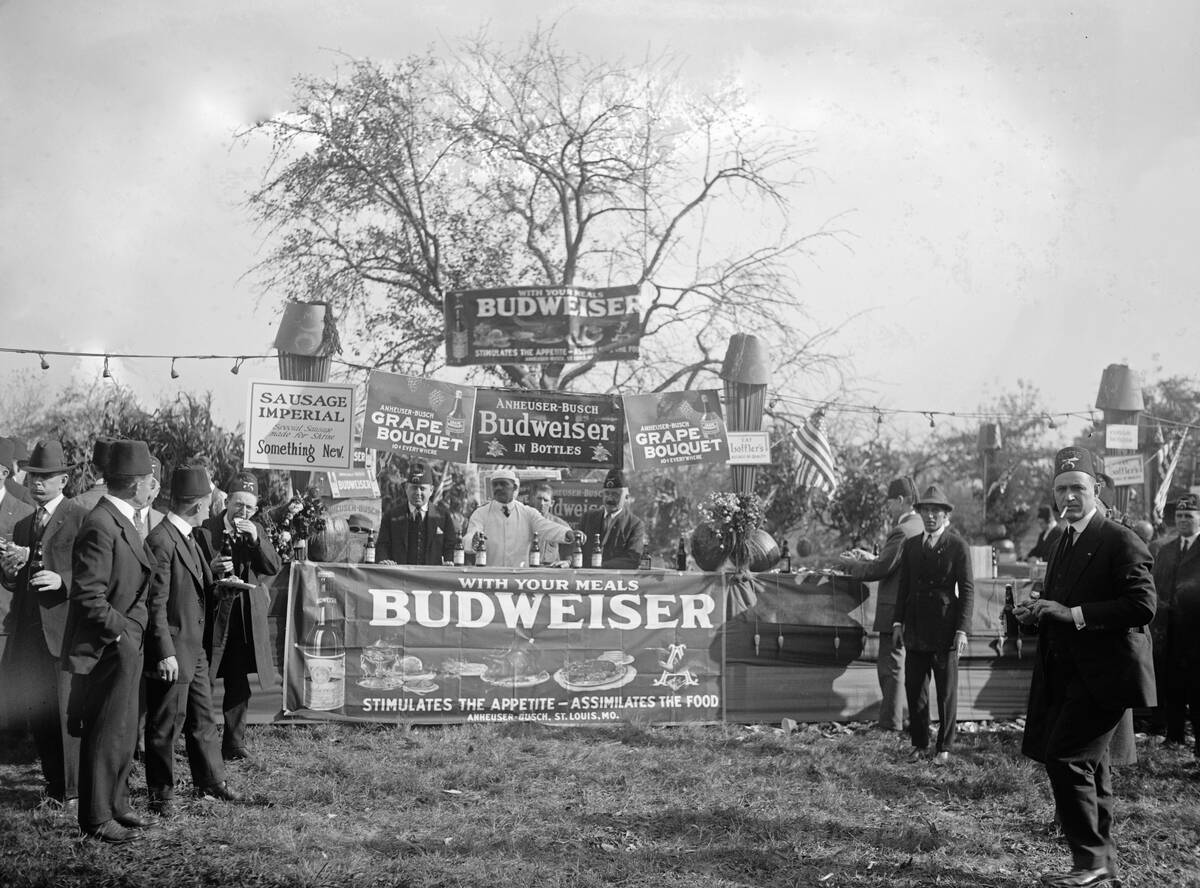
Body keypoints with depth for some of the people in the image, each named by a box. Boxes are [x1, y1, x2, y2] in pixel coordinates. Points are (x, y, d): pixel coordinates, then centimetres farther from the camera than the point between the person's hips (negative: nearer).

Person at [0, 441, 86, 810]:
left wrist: (62, 581, -22)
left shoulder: (81, 519, -4)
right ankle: (54, 782, 23)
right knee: (35, 711, 10)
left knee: (68, 710, -6)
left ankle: (75, 790, 1)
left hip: (65, 629, -7)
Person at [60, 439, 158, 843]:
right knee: (104, 735, 0)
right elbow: (89, 595, -25)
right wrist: (119, 631, -17)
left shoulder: (124, 522, 11)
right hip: (107, 650, -10)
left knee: (123, 732, 18)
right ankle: (96, 818, 9)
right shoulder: (100, 526, -21)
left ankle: (116, 806, 29)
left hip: (125, 649, 10)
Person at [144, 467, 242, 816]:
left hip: (195, 647, 10)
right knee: (166, 723, 2)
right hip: (172, 650, -10)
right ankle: (161, 794, 13)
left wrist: (213, 572, 10)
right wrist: (165, 653, -22)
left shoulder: (190, 538, 11)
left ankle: (211, 781, 30)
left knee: (202, 716, 18)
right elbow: (156, 603, -21)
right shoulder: (161, 541, -19)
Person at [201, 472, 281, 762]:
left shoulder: (257, 531, 10)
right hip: (212, 614, -4)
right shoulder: (206, 530, -4)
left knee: (239, 685, 8)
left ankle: (234, 743, 16)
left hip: (247, 618, 4)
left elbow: (275, 568, 0)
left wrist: (256, 539, -12)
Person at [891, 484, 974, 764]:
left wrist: (962, 629, -11)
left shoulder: (958, 546, -3)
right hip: (915, 631, 4)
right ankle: (919, 743, 19)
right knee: (914, 690, 7)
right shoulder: (910, 546, 10)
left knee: (946, 692, 4)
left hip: (945, 631, -4)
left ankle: (944, 746, 16)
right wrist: (898, 622, 7)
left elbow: (967, 589, -5)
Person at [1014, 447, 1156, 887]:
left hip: (1101, 674, -9)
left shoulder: (1120, 541, -10)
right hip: (1068, 676, 9)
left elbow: (1143, 605, -20)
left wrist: (1070, 613, -23)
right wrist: (1038, 613, 4)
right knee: (1088, 767, 14)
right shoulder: (1063, 544, 17)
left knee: (1065, 756, -15)